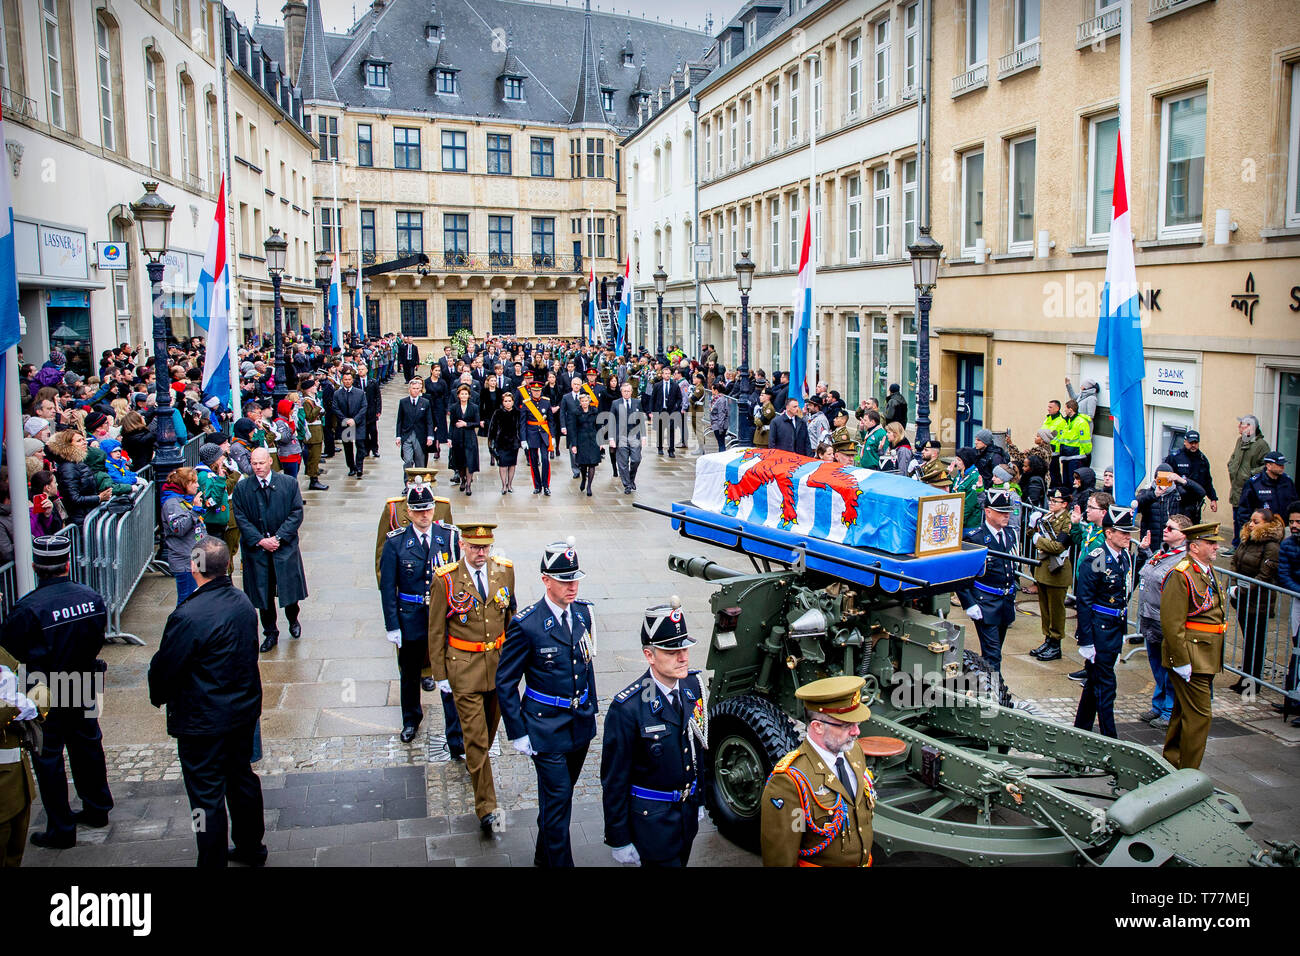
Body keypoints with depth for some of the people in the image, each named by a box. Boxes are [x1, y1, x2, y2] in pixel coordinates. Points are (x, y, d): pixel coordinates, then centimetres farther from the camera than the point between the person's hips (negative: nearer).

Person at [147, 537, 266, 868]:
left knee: (207, 794, 6)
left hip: (204, 721, -8)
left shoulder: (188, 616, -26)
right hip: (245, 710, 8)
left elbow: (165, 667, -15)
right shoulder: (243, 601, -3)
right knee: (242, 778, 22)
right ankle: (251, 847, 38)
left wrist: (158, 697, 6)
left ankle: (214, 861, 18)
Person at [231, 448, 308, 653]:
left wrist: (278, 537, -13)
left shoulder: (289, 483, -1)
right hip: (256, 549, 1)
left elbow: (296, 513, -4)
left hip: (285, 546, 0)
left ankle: (293, 620, 35)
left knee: (290, 588, 6)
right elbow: (241, 519, -2)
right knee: (263, 594, 6)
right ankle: (270, 633, 21)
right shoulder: (242, 488, 0)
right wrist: (260, 540, -13)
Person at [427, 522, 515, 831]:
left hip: (500, 662, 4)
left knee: (490, 727, 19)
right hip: (464, 667, -4)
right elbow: (436, 631, -3)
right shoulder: (446, 580, -11)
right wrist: (440, 674, -3)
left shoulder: (505, 571, -1)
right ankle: (486, 807, 2)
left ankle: (476, 762, 48)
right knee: (475, 736, -4)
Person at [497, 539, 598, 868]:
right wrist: (517, 732, -10)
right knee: (558, 798, -2)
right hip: (546, 726, -6)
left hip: (581, 723, 6)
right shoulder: (525, 625, -19)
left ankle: (545, 855, 41)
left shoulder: (582, 612, -1)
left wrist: (592, 708, 14)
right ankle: (559, 861, 14)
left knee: (560, 795, 20)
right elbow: (505, 682, -11)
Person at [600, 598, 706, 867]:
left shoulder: (692, 684, -5)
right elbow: (614, 780, -17)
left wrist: (699, 799, 16)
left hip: (688, 812, 6)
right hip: (651, 817, -6)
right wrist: (619, 839, -12)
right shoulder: (627, 708, -25)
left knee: (680, 860, 21)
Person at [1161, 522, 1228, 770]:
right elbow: (1172, 623, -21)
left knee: (1183, 712, 17)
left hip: (1206, 658, 9)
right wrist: (1181, 661, -22)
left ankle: (1170, 765, 28)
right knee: (1199, 715, -7)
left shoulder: (1209, 571, 13)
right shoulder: (1180, 575, -18)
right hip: (1190, 657, -9)